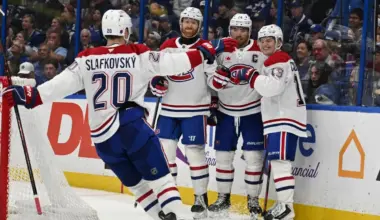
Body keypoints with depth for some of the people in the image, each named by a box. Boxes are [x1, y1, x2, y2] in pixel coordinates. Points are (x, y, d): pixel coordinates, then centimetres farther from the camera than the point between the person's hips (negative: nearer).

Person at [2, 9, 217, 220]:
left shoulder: (86, 59, 4)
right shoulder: (138, 54, -2)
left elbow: (62, 84, -1)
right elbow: (169, 63, -2)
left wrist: (30, 96, 2)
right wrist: (201, 53, 8)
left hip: (103, 136, 3)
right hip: (133, 126, -3)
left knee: (137, 184, 17)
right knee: (159, 178, 0)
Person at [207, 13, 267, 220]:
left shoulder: (261, 52, -7)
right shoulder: (220, 51, -1)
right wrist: (211, 106, -4)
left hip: (252, 112, -2)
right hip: (226, 112, 2)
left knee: (253, 156, -4)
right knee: (222, 155, 6)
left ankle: (253, 199, 8)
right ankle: (223, 197, 19)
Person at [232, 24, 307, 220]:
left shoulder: (279, 60, -11)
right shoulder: (273, 62, 23)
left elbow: (273, 87, -27)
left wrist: (249, 75, -22)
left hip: (286, 118, -11)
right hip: (278, 117, 11)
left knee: (280, 160, -17)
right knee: (276, 161, 11)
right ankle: (283, 203, 15)